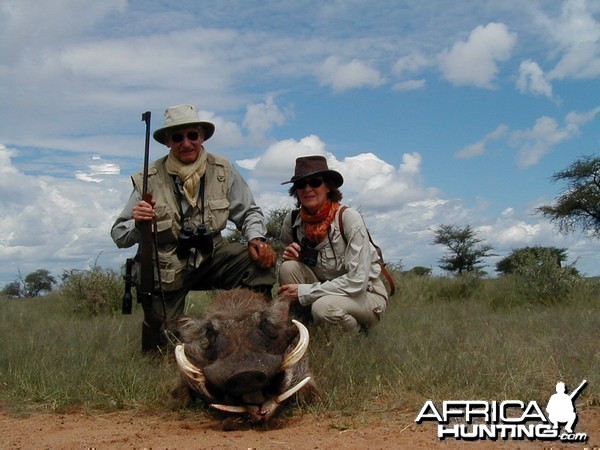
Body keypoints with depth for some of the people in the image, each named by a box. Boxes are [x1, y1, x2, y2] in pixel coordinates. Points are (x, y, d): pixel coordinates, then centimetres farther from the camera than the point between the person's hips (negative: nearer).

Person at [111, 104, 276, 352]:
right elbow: (119, 235, -9)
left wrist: (256, 238, -19)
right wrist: (137, 223, -31)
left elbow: (249, 212, 2)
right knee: (163, 345, -4)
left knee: (262, 260, -22)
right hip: (165, 269, -2)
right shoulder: (150, 180, -11)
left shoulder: (223, 170, -4)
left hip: (210, 255, 2)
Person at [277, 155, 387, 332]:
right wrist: (290, 255, -15)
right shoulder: (292, 220, -6)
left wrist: (304, 292, -25)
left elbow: (357, 281, -26)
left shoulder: (348, 218, -21)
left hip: (366, 295, -4)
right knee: (289, 267, -19)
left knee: (324, 306, -34)